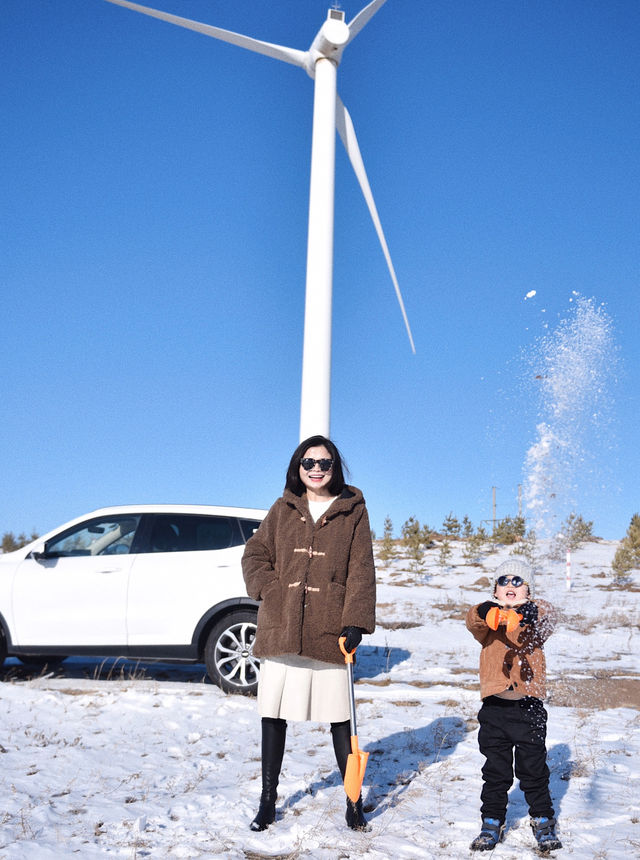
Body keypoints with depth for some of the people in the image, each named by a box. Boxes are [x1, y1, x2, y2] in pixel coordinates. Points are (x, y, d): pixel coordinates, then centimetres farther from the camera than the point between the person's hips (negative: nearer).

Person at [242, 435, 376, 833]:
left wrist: (355, 621, -8)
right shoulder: (283, 509, 12)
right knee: (273, 716, 7)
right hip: (280, 629, 2)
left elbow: (361, 571, 1)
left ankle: (353, 800, 17)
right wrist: (270, 589, -3)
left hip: (329, 632, -2)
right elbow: (255, 554, 15)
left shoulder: (353, 511, 6)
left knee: (340, 718, 3)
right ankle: (268, 800, 22)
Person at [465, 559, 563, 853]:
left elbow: (547, 621, -20)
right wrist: (486, 613, -41)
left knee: (533, 768, 9)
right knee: (495, 771, 9)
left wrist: (529, 613, -43)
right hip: (494, 705, 1)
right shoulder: (486, 617, 6)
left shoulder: (536, 614, 3)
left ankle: (543, 822, 26)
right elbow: (474, 622, -17)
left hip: (529, 706, -1)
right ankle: (492, 823, 22)